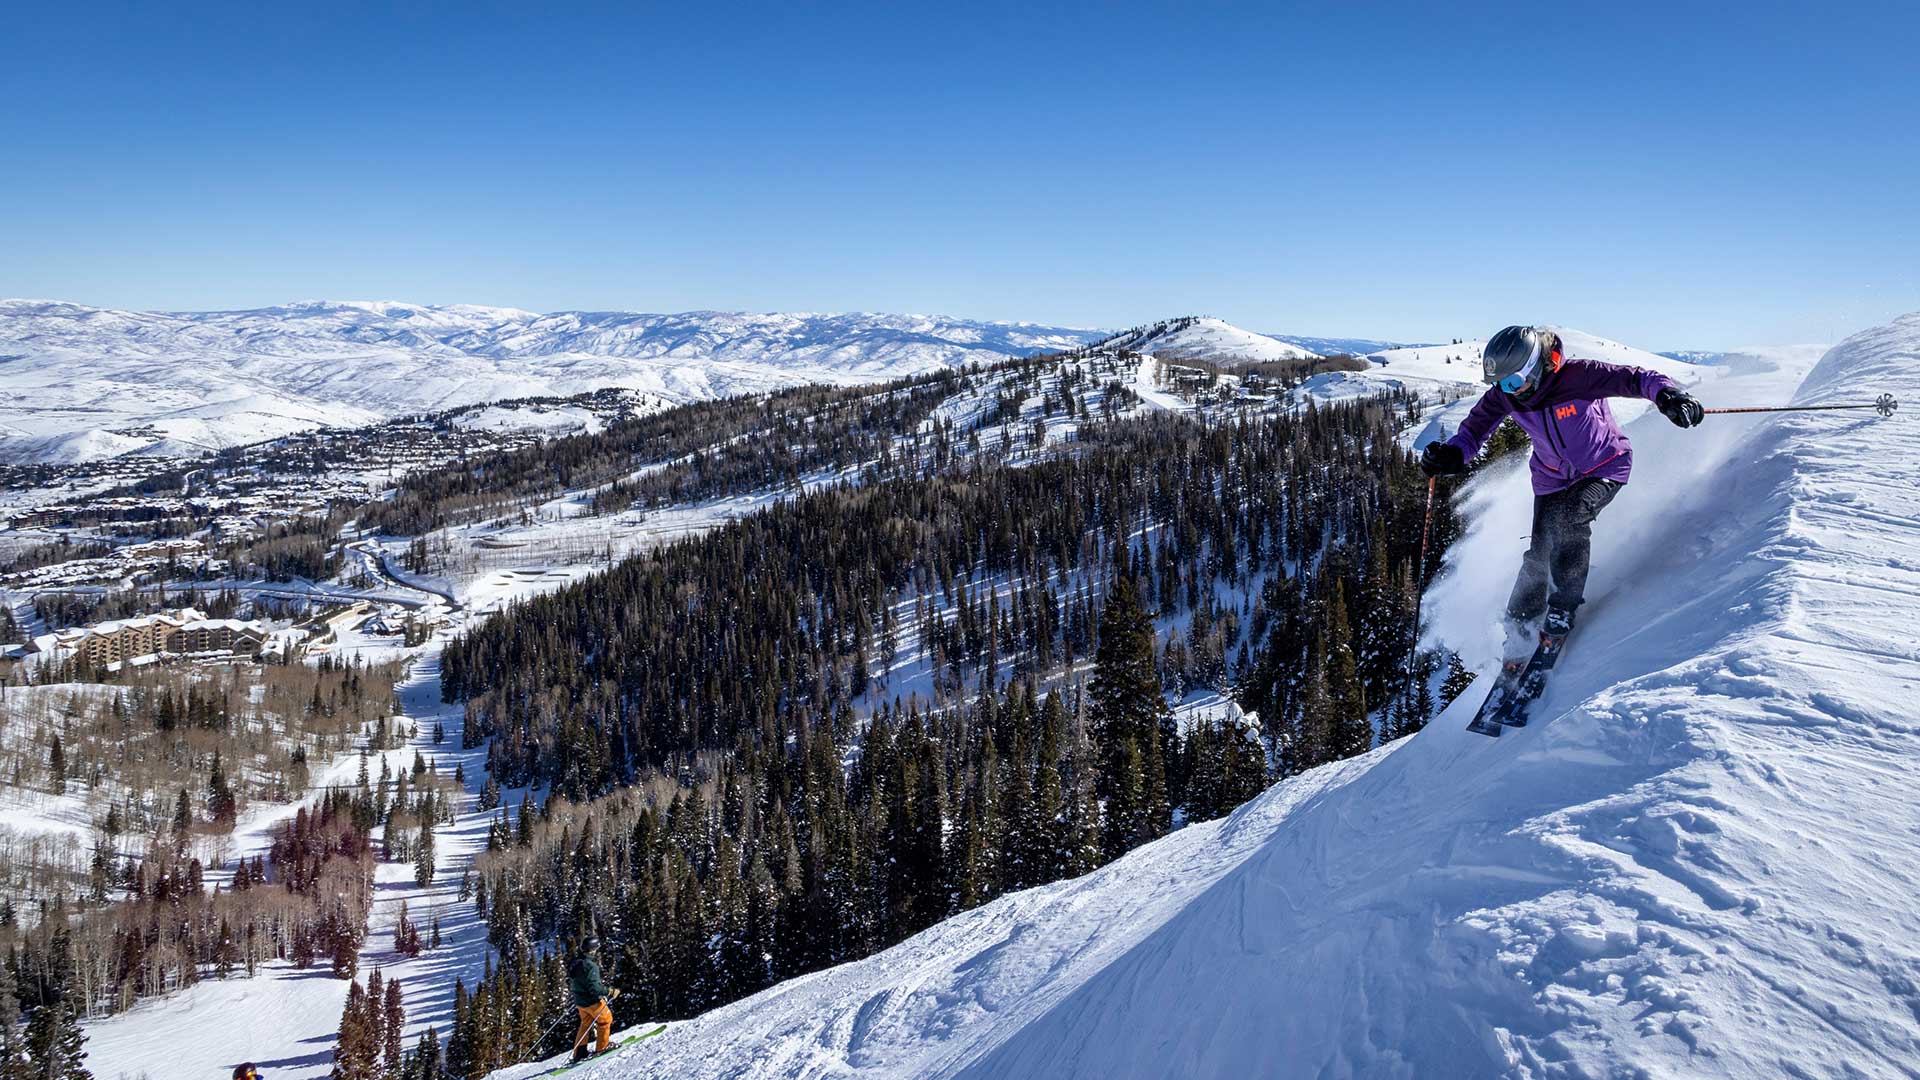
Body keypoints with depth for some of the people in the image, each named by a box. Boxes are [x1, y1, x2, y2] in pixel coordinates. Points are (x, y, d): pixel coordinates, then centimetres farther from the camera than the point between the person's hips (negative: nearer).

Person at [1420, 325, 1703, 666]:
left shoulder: (1579, 376, -31)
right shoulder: (1504, 395, -17)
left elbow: (1633, 379, -31)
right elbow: (1475, 428, -11)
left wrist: (1668, 394, -52)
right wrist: (1451, 455, -32)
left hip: (1605, 468, -4)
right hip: (1553, 477, 4)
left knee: (1571, 515, -31)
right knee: (1538, 553, -2)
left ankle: (1563, 609, -19)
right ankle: (1521, 632, 14)